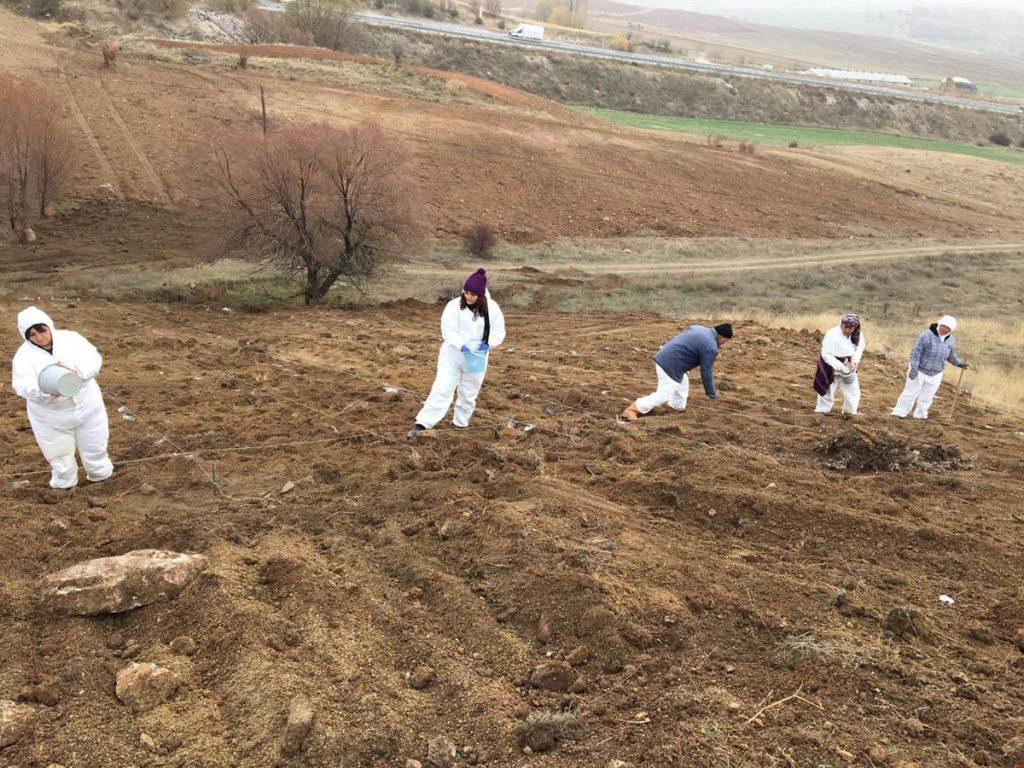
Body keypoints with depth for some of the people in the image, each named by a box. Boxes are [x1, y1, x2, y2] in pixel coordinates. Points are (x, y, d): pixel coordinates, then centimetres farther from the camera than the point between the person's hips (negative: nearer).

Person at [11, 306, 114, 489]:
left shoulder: (70, 338, -7)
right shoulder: (24, 355, -10)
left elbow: (94, 359, -13)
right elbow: (22, 385, -22)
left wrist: (75, 369, -33)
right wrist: (44, 390, -42)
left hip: (86, 406, 1)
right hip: (51, 416, -1)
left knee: (93, 445, 17)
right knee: (59, 453, 15)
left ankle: (99, 474, 41)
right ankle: (64, 482, 39)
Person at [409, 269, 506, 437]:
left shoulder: (492, 308, -7)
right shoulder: (454, 306, -13)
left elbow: (499, 332, 0)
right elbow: (448, 329, -17)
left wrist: (488, 343, -19)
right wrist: (461, 345, -31)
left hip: (476, 358, 2)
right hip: (452, 355, -2)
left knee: (469, 394, 16)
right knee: (442, 388, -10)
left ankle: (461, 424, 36)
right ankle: (422, 423, -9)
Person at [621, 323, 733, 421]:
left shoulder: (698, 328, 15)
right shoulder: (710, 347, -13)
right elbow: (706, 372, -10)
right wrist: (712, 394, 3)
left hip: (662, 357, 10)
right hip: (669, 366, -10)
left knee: (682, 383, 25)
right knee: (664, 395, -7)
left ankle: (677, 407, 34)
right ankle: (632, 410, -6)